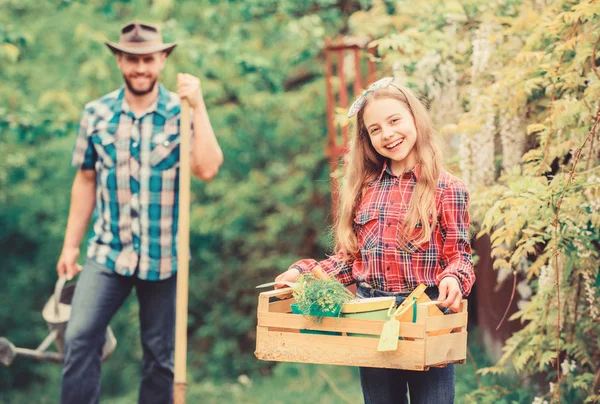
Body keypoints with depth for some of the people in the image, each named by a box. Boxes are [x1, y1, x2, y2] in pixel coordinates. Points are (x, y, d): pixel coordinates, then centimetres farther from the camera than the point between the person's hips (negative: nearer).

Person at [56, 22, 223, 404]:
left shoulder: (181, 113, -5)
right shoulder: (97, 114, 1)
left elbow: (207, 169, -20)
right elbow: (86, 181, 9)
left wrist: (198, 106, -20)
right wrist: (70, 244, 9)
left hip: (163, 255, -1)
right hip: (107, 252, 1)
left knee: (160, 353, 9)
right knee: (80, 337, -14)